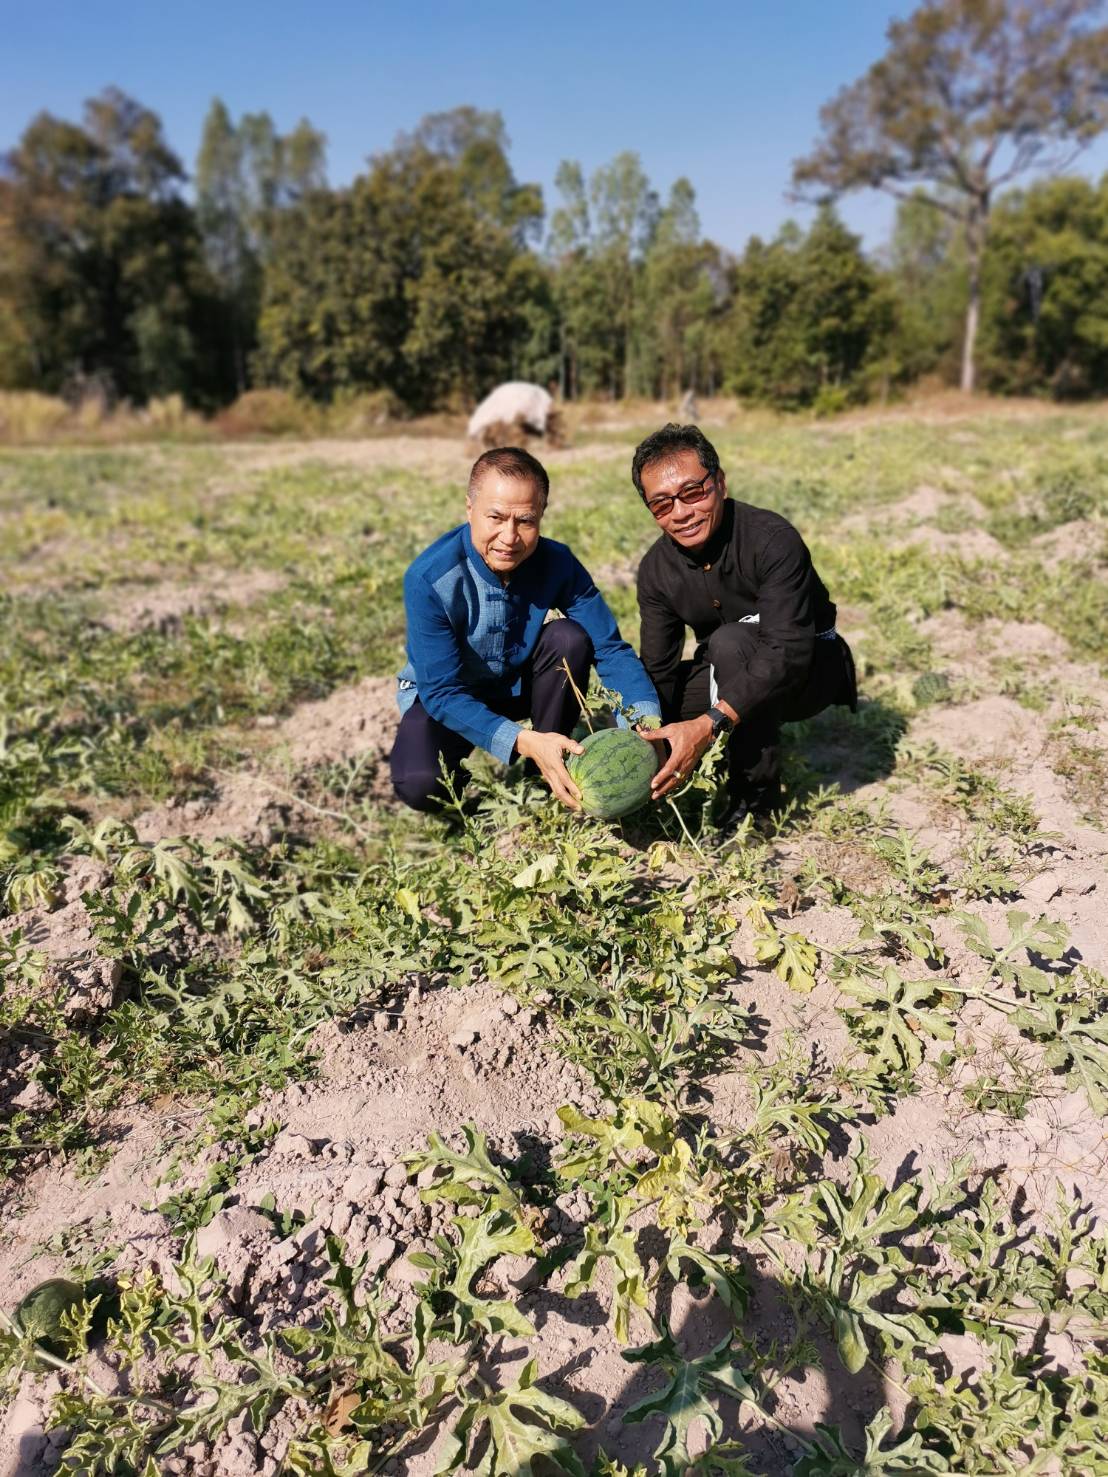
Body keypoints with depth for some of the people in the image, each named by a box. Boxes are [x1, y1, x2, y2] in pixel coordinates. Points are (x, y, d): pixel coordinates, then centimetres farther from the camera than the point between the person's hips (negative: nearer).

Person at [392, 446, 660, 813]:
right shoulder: (428, 579, -30)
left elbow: (610, 648, -18)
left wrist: (648, 720, -37)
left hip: (519, 686, 3)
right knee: (420, 785, -30)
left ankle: (547, 775, -8)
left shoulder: (558, 564, -21)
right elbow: (442, 692, -30)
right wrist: (524, 742, -44)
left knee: (570, 638, -26)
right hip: (442, 696, -3)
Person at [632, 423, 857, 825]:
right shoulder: (656, 570, -10)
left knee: (730, 642, -36)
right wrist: (647, 736, -29)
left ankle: (756, 795, -20)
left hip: (811, 668, -6)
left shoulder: (772, 539, -29)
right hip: (733, 677, 6)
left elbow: (789, 651, -39)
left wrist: (709, 725, -49)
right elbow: (657, 670, -9)